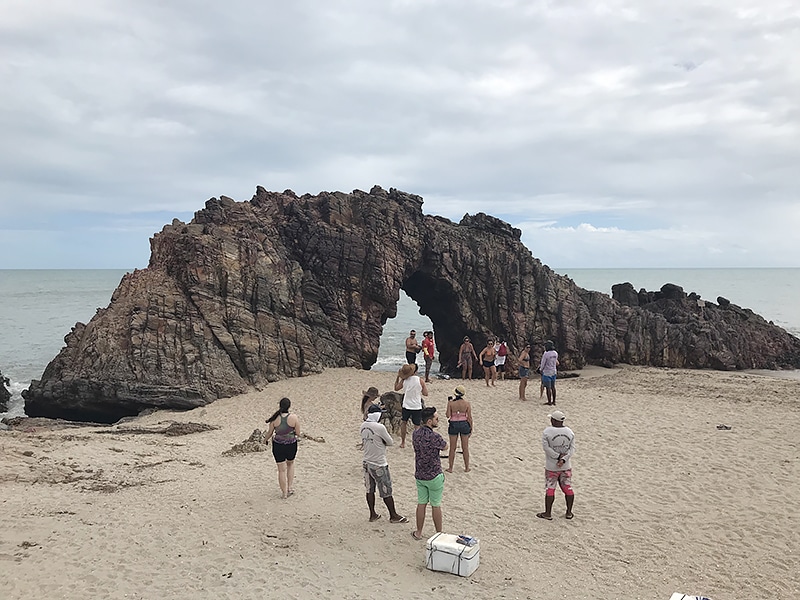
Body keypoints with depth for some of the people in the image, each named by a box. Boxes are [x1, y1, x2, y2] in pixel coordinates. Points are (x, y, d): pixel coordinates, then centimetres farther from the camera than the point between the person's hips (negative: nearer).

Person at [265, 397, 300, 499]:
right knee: (290, 464, 29)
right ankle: (289, 487, 30)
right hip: (291, 445, 0)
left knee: (282, 470, 13)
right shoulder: (294, 417, -17)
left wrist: (266, 439, 20)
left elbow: (270, 432, -2)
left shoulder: (275, 417, -14)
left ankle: (284, 493, 23)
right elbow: (298, 434, -10)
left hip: (278, 445, 0)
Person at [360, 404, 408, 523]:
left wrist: (377, 441, 1)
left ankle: (372, 514, 25)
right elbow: (390, 442, -9)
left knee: (370, 490, 15)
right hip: (379, 465, -6)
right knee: (386, 492, 7)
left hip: (366, 463, 7)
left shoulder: (363, 426, 0)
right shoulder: (379, 427, -21)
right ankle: (393, 516, 19)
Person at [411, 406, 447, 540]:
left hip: (419, 475, 6)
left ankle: (418, 533, 26)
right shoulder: (434, 437, -24)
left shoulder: (415, 434, -3)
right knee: (436, 505, 8)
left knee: (421, 504, 16)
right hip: (434, 476, -6)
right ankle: (439, 534, 20)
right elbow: (445, 447, -5)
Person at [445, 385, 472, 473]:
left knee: (452, 448, 11)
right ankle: (467, 468, 21)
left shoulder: (451, 402, -11)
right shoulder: (467, 402, -8)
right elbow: (469, 417, -5)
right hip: (464, 424, 1)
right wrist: (471, 428, 5)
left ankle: (450, 468, 17)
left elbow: (448, 415, -7)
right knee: (465, 448, 13)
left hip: (453, 425, -1)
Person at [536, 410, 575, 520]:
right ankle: (569, 513, 18)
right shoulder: (569, 432, 0)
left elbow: (546, 447, -16)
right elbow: (572, 448, -4)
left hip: (551, 467, -4)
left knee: (550, 489, 3)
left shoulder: (547, 432, -13)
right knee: (567, 488, 11)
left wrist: (558, 456, -12)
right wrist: (563, 459, -13)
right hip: (566, 466, 4)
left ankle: (548, 513, 9)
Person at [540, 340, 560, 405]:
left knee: (548, 388, -1)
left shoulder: (546, 354, -21)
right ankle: (554, 401, 18)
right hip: (553, 372, 7)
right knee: (553, 387, 13)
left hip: (547, 373, -7)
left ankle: (549, 402, 3)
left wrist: (541, 369, 10)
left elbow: (543, 363, -12)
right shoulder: (555, 353, 1)